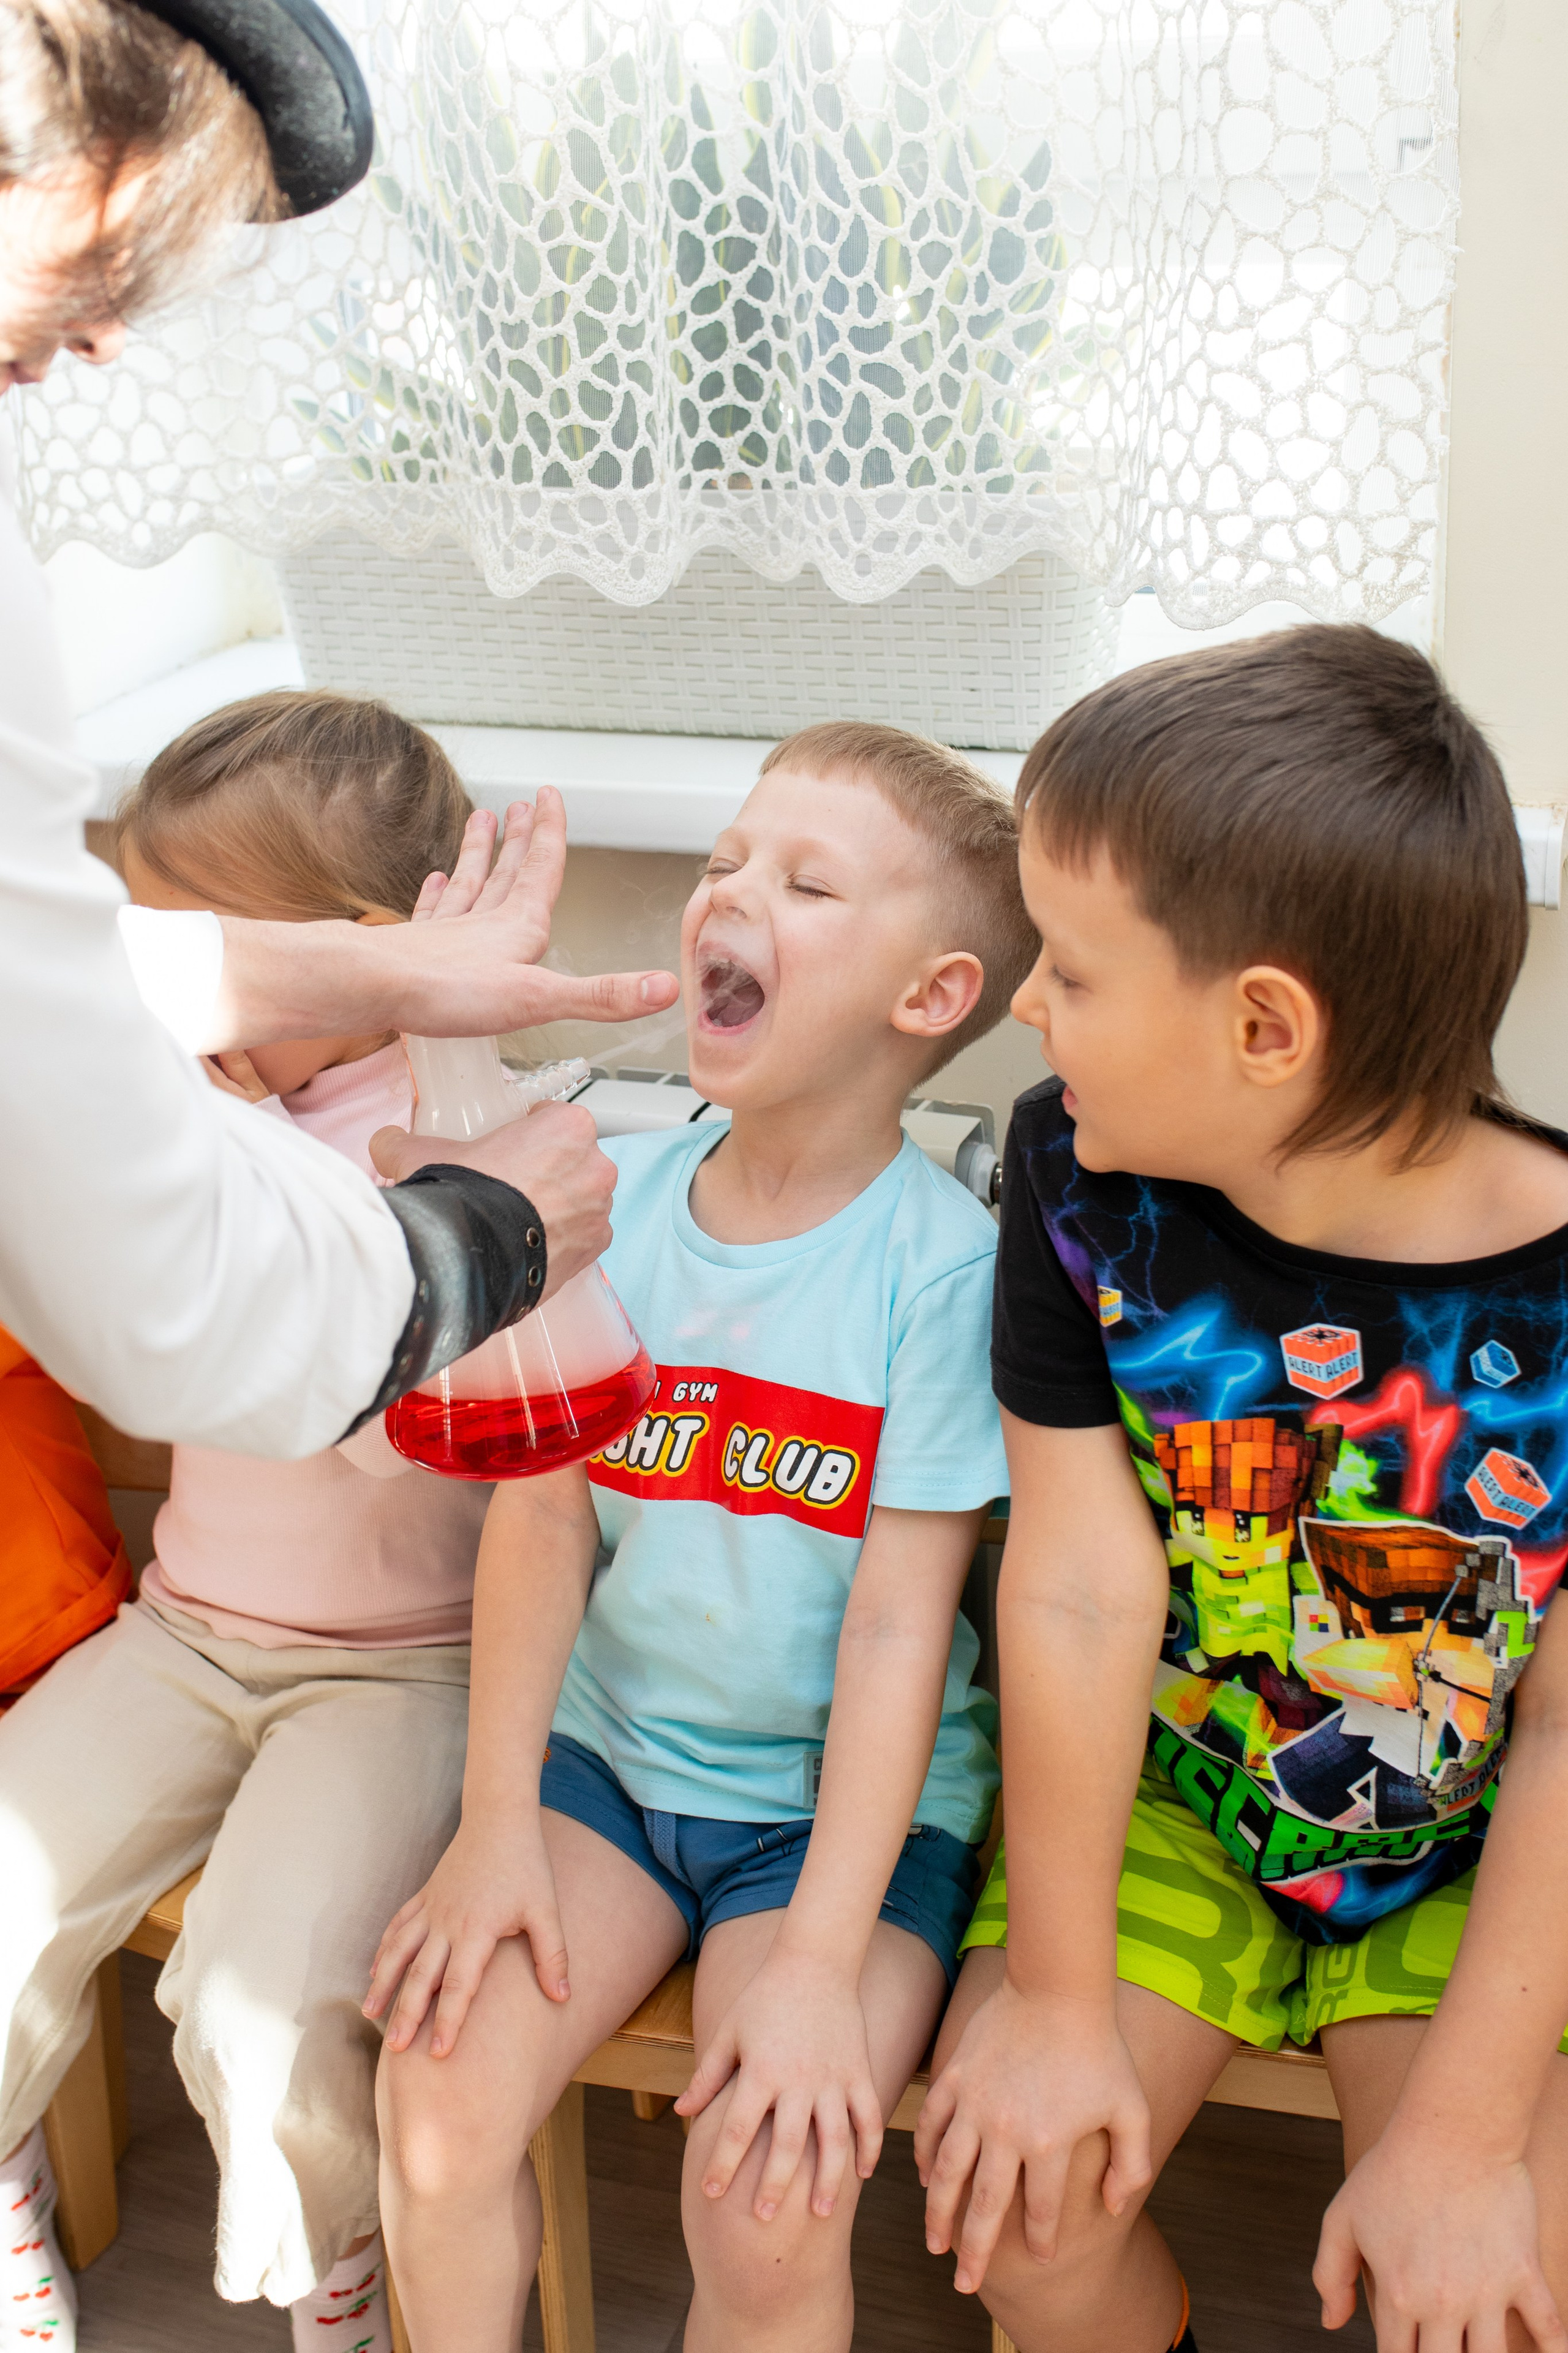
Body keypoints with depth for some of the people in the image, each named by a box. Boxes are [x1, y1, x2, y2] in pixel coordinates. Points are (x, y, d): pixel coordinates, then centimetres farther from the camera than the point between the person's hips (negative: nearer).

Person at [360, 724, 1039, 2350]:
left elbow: (901, 1627, -16)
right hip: (610, 1745, 4)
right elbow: (541, 1508, -3)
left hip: (845, 1796, -3)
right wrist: (495, 1822, -8)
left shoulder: (941, 1264, -15)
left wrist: (819, 1962, -18)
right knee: (439, 2097, -13)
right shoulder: (614, 1197, -2)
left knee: (770, 2206, -19)